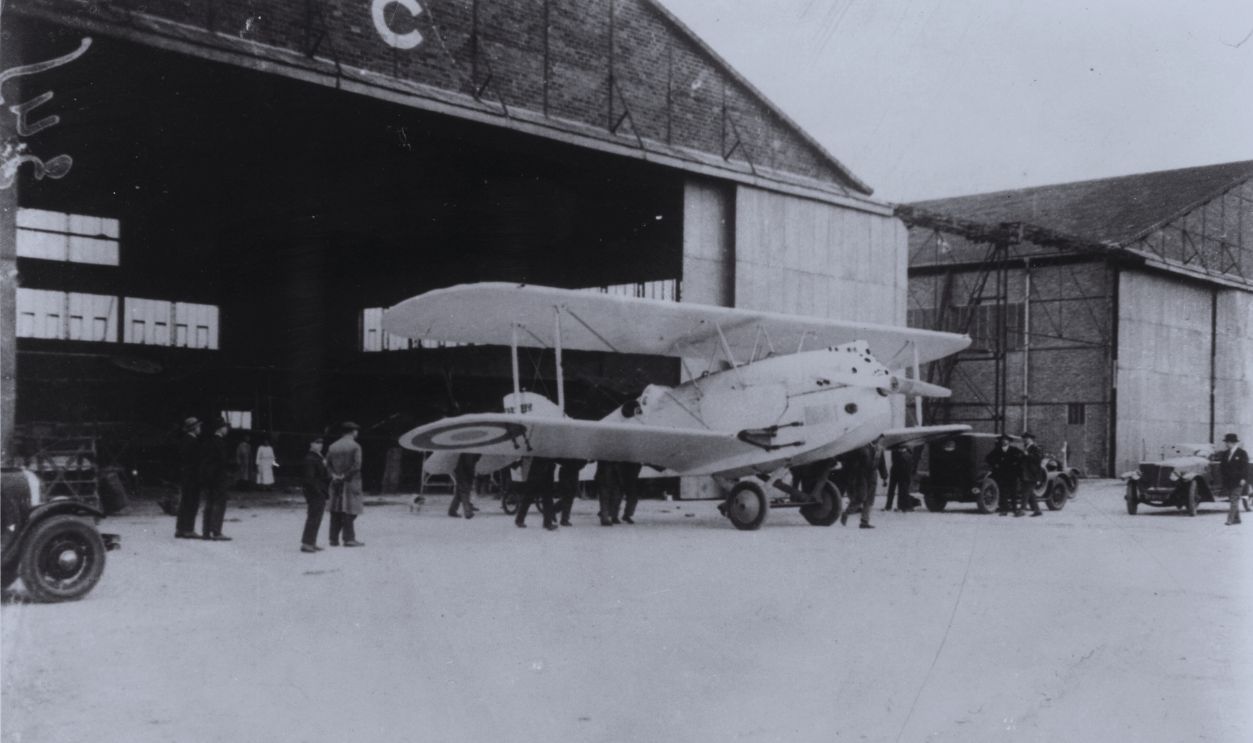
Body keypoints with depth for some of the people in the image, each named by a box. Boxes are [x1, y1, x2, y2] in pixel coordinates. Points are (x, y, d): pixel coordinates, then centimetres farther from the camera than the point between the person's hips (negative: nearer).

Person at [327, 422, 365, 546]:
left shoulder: (333, 446, 11)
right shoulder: (355, 446, -8)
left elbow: (327, 463, 8)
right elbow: (356, 465, -16)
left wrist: (334, 475, -1)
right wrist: (345, 476, -10)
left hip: (336, 483, 6)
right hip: (350, 483, -6)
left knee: (336, 510, 9)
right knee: (349, 511, -4)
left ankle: (334, 539, 10)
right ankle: (349, 539, -4)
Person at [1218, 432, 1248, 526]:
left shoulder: (1242, 453, -4)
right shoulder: (1225, 454, 11)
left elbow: (1245, 467, -7)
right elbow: (1221, 466, 15)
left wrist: (1243, 479, -14)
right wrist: (1221, 477, 5)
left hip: (1237, 481, -6)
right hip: (1228, 481, 6)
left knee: (1234, 500, -10)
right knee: (1232, 500, 10)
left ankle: (1230, 520, -15)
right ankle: (1236, 519, 18)